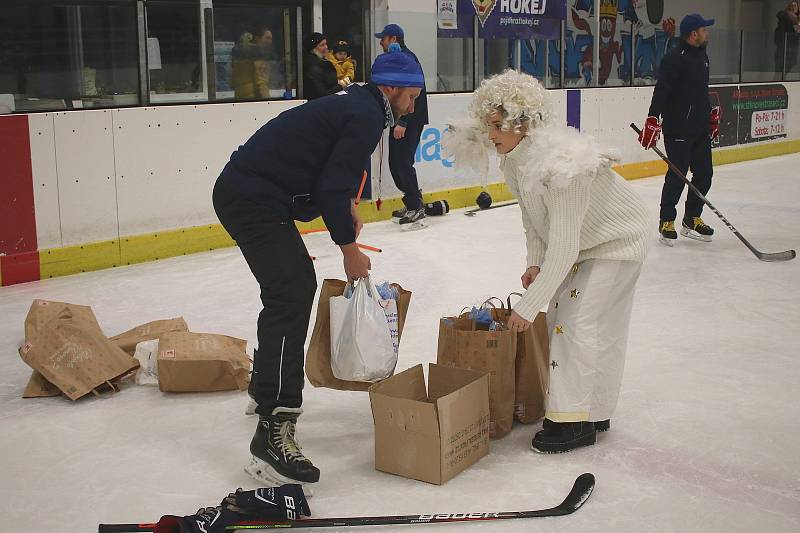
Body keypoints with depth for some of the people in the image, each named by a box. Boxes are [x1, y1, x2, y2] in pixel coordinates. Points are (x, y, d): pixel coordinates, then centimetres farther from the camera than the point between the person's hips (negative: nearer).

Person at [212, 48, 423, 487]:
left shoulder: (356, 104, 20)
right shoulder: (367, 117, -12)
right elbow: (331, 189, -18)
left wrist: (345, 206, 28)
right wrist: (350, 250, -7)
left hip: (248, 192, 11)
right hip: (252, 200, -11)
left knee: (298, 284, 22)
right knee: (291, 297, -19)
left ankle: (266, 390, 38)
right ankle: (273, 436, -24)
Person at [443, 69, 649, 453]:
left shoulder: (562, 164, -37)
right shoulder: (516, 156, -9)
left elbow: (563, 248, -35)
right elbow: (533, 216, 5)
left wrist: (529, 306, -31)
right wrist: (535, 262, -9)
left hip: (617, 241, -9)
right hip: (581, 241, 9)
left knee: (578, 323, -12)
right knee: (559, 317, 10)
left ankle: (575, 421, -1)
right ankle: (594, 412, 23)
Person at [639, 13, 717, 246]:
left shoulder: (702, 56, 15)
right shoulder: (674, 58, -13)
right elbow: (661, 91, -20)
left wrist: (712, 114, 28)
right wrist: (653, 120, -26)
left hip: (700, 129, 9)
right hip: (677, 129, -9)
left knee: (704, 173, 9)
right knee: (677, 175, -5)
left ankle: (692, 220, 21)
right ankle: (666, 222, 8)